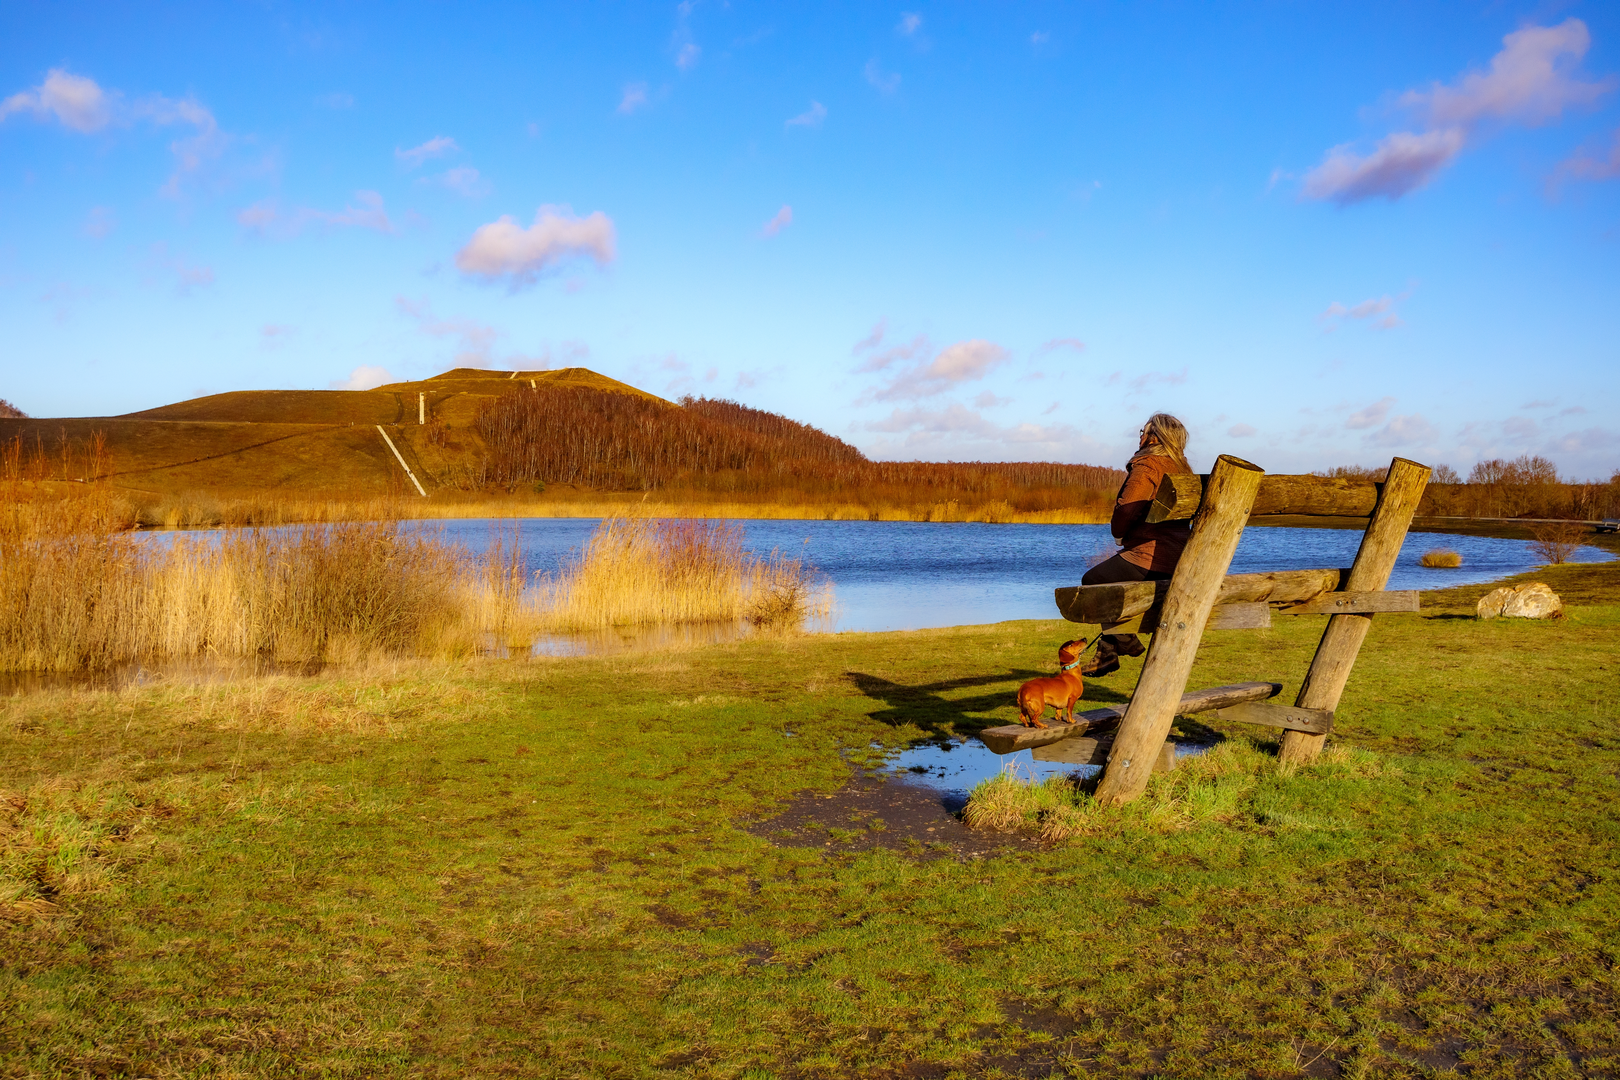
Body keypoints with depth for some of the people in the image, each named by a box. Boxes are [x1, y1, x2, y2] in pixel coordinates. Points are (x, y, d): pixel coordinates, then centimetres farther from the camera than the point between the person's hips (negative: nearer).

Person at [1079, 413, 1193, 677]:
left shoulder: (1147, 464, -12)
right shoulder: (1184, 469, 13)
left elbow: (1126, 510, -22)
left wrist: (1118, 531, 2)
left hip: (1148, 557, -9)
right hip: (1176, 558, 9)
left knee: (1092, 581, 9)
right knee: (1107, 577, 26)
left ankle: (1126, 641, 13)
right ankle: (1107, 652, 23)